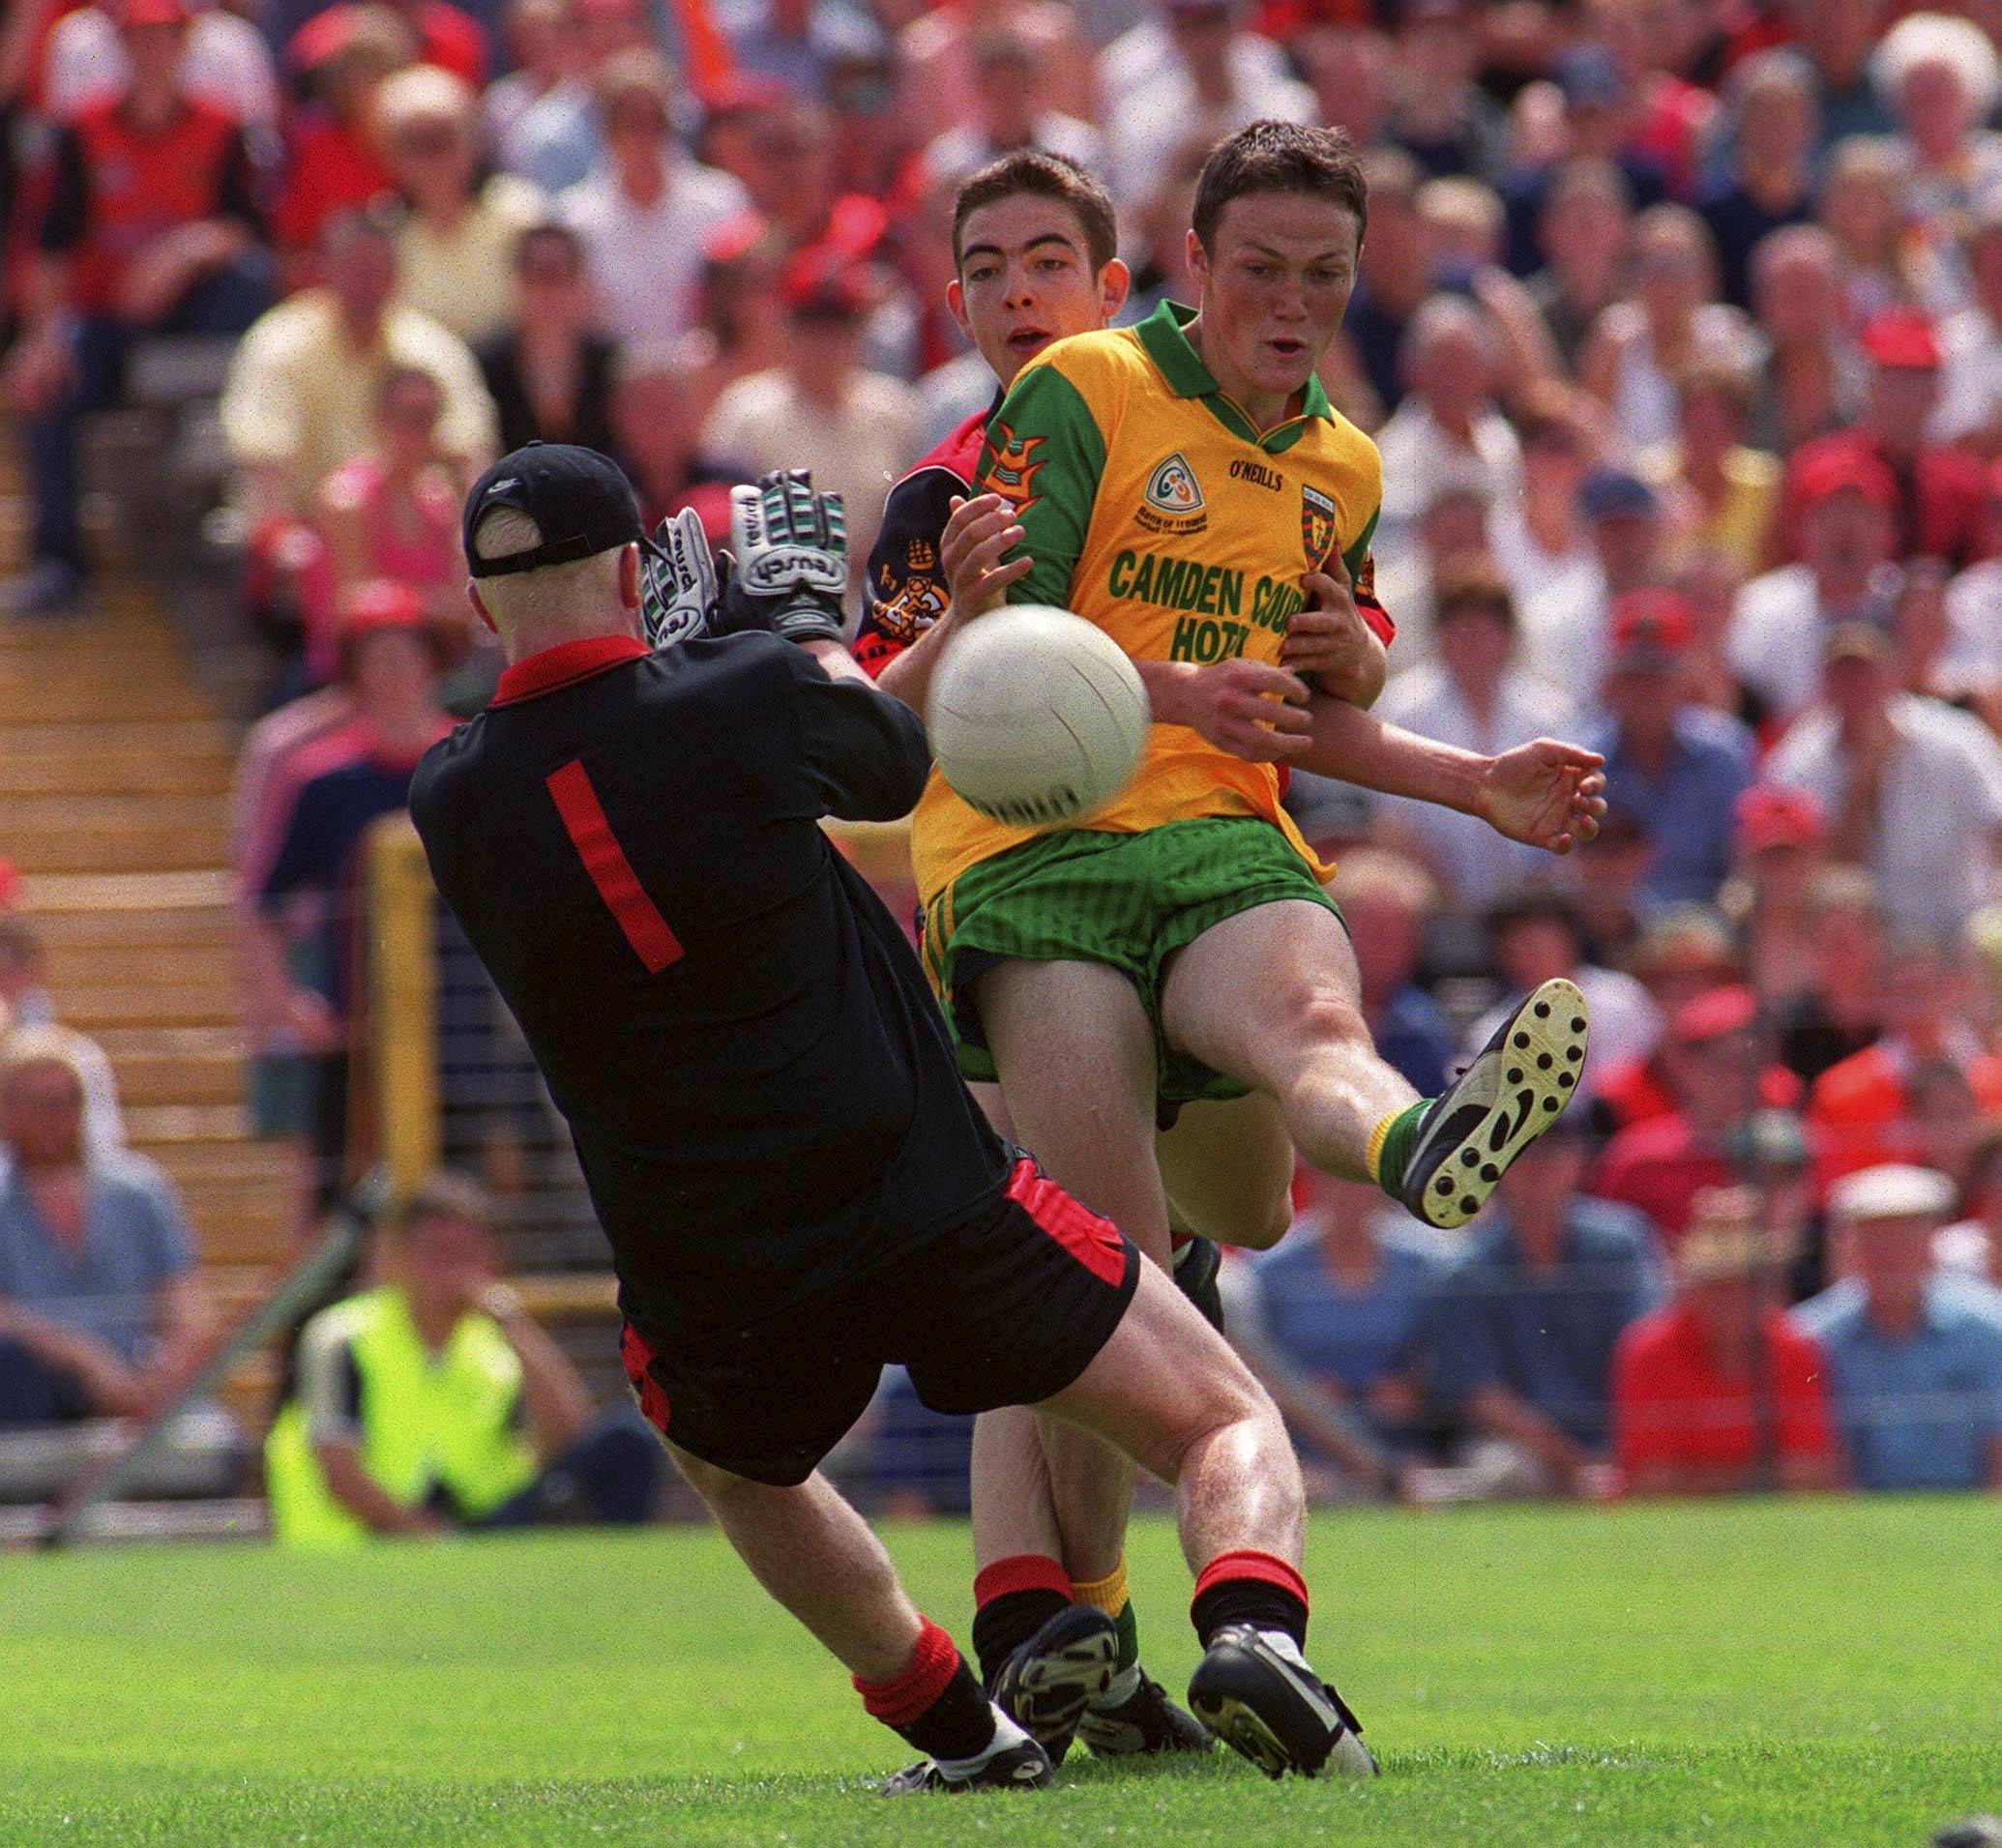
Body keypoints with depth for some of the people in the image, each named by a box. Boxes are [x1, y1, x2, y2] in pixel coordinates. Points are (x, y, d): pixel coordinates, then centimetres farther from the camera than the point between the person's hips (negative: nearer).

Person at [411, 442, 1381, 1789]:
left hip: (712, 1291, 3)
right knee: (1228, 1422, 8)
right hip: (930, 1210, -3)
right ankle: (1252, 1625, -22)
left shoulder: (451, 804, -4)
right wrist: (804, 614, 29)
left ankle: (962, 1732, 31)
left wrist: (712, 631, 26)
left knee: (737, 1465, 37)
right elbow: (896, 761, 12)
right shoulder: (749, 702, -11)